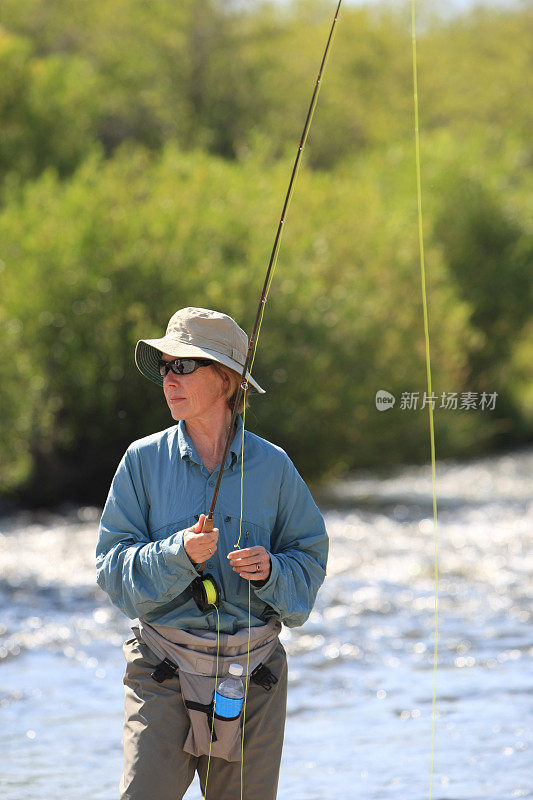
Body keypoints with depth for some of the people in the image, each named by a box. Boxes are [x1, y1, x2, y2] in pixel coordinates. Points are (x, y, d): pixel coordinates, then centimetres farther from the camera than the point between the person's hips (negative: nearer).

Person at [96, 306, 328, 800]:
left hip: (253, 665, 1)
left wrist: (271, 570, -13)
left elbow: (309, 559, 9)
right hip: (164, 666, -1)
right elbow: (114, 567, -2)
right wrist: (178, 554, -20)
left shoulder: (271, 465, 4)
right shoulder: (144, 461, 2)